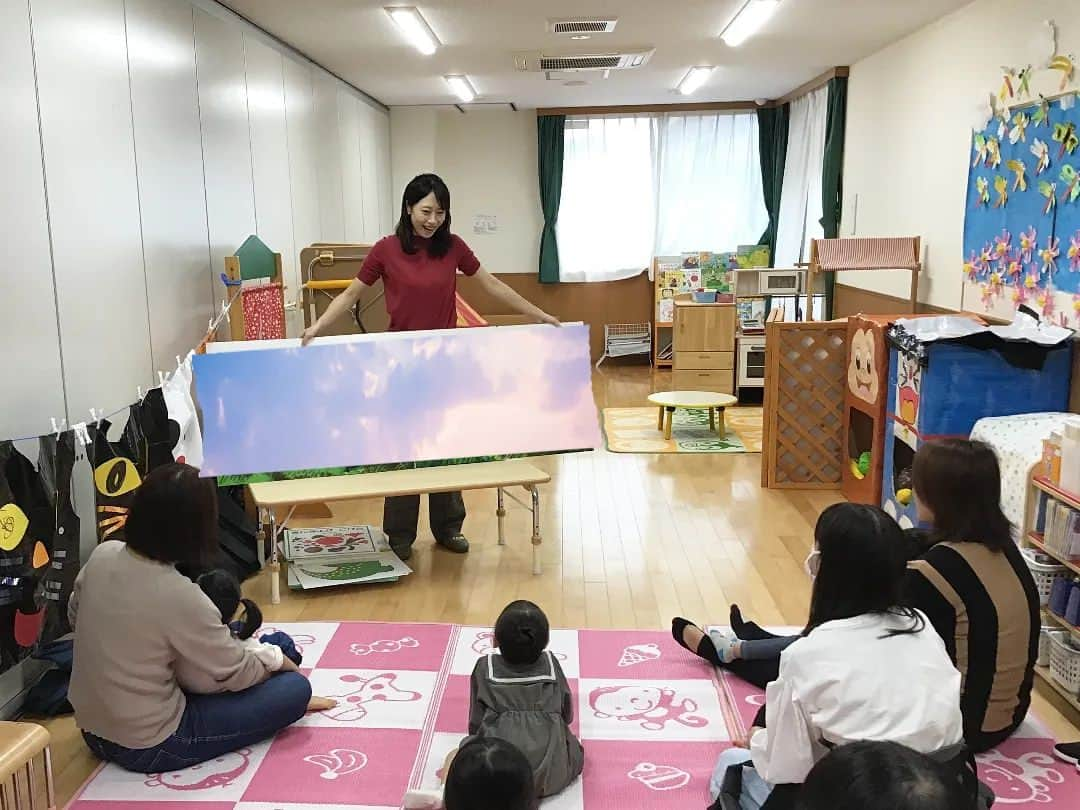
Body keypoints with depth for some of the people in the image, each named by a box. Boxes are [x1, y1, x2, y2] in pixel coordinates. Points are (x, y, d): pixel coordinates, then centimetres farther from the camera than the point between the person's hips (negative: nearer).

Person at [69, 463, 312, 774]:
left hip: (92, 730, 8)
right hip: (149, 748, -8)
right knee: (295, 688, -3)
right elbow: (236, 674, -14)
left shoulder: (103, 555, -9)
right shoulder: (180, 597, -28)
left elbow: (75, 615, 12)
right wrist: (277, 661, 6)